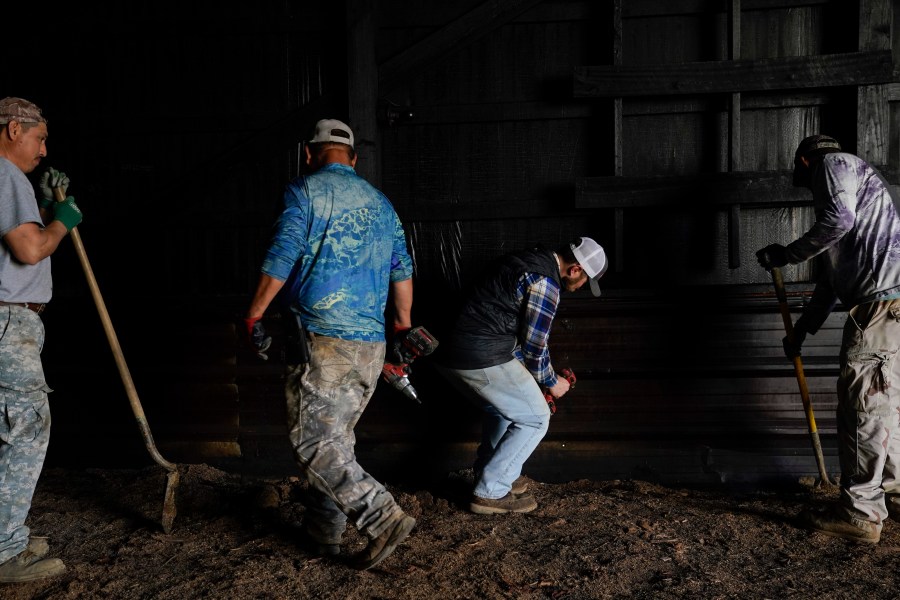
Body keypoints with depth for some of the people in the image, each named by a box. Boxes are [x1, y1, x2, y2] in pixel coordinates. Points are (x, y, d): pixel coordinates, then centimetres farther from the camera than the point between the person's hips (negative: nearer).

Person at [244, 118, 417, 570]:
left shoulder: (305, 191, -3)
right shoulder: (380, 202, 16)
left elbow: (281, 260, -10)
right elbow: (402, 270, 16)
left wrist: (253, 317, 0)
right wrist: (403, 328, 26)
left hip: (323, 341, -7)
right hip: (371, 345, 7)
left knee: (313, 443, -1)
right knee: (336, 438, 16)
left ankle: (384, 519, -7)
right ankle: (322, 532, 24)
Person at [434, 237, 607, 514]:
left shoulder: (527, 260, 18)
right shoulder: (545, 282, -11)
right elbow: (534, 345, -7)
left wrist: (536, 378, 29)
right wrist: (551, 382, 12)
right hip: (483, 358, -10)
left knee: (506, 405, 30)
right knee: (535, 418, 5)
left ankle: (489, 473, 36)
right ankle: (490, 492, 7)